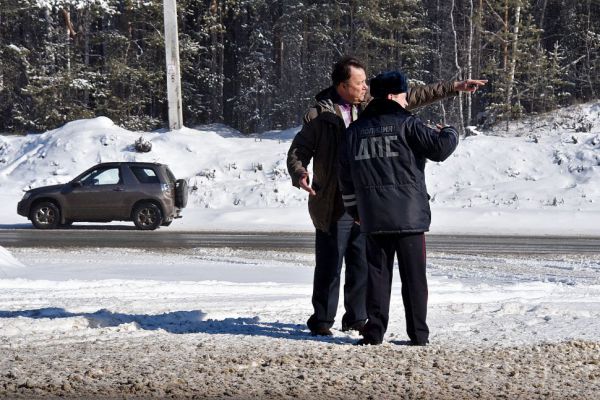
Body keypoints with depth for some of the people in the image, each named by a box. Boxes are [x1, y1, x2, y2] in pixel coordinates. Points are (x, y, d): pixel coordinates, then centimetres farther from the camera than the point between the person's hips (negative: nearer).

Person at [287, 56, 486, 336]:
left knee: (362, 265, 9)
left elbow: (412, 98, 13)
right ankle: (322, 319, 12)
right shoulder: (319, 115, -6)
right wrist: (299, 174, -22)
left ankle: (356, 318, 21)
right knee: (329, 265, 0)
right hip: (333, 204, -5)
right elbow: (298, 151, -1)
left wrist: (454, 87, 12)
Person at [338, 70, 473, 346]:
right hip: (409, 216, -4)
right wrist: (449, 132, 11)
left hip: (373, 219, 4)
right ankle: (418, 334, 5)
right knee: (413, 276, 3)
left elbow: (346, 179, 15)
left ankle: (374, 332, 5)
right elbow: (440, 147, -11)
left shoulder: (353, 132, 10)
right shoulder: (406, 125, -6)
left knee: (377, 274, 9)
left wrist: (354, 211, 26)